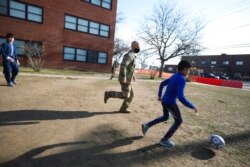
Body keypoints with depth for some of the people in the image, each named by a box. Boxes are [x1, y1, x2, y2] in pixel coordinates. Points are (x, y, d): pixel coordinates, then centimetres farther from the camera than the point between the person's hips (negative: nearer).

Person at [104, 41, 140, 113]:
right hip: (125, 80, -10)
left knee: (131, 95, 11)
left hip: (127, 79, 10)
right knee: (125, 95, -6)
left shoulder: (132, 55, 19)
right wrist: (124, 78, -30)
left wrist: (132, 75, 26)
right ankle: (108, 94, 2)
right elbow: (123, 65, -29)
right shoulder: (130, 55, -15)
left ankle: (124, 108, 16)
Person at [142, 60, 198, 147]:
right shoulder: (182, 80, -21)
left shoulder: (173, 76, 8)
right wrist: (192, 106, -17)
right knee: (178, 121, 10)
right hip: (170, 103, -9)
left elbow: (162, 84, 17)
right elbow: (181, 97, -29)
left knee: (165, 117, 27)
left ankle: (146, 125, 22)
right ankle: (164, 140, 15)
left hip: (164, 101, 9)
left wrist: (159, 95, 27)